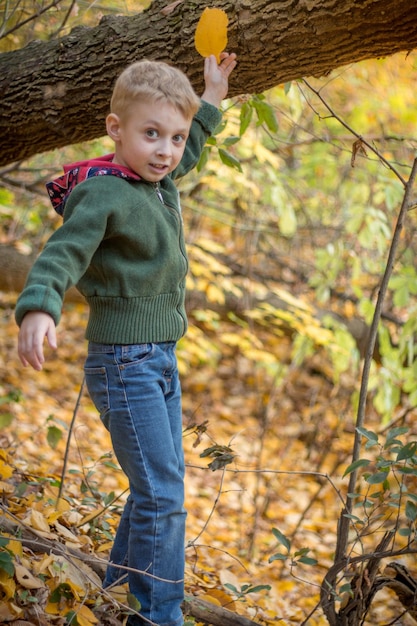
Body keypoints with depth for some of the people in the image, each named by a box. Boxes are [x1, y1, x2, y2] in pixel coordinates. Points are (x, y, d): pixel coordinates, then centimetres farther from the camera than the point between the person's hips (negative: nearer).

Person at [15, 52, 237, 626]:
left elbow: (185, 157, 31)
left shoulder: (161, 182, 8)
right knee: (160, 492, -7)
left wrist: (211, 101, 30)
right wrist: (38, 309, -44)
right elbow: (61, 255, -27)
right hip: (122, 362, -9)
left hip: (161, 359, 9)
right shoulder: (104, 193, -17)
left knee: (160, 486, 16)